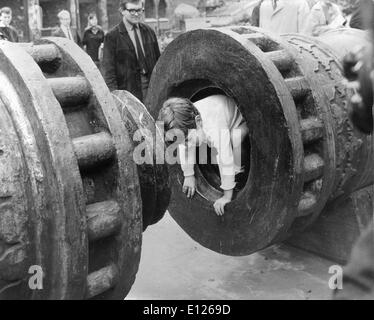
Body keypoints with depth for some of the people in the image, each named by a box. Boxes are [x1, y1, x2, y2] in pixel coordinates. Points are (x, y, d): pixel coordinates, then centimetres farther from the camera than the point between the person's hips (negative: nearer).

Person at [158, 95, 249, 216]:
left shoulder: (214, 129, -47)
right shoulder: (182, 125, -27)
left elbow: (226, 162, -44)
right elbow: (185, 147, -9)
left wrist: (227, 196, -37)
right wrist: (189, 175, -5)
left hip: (239, 121, -7)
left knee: (235, 138, -35)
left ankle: (237, 173, -11)